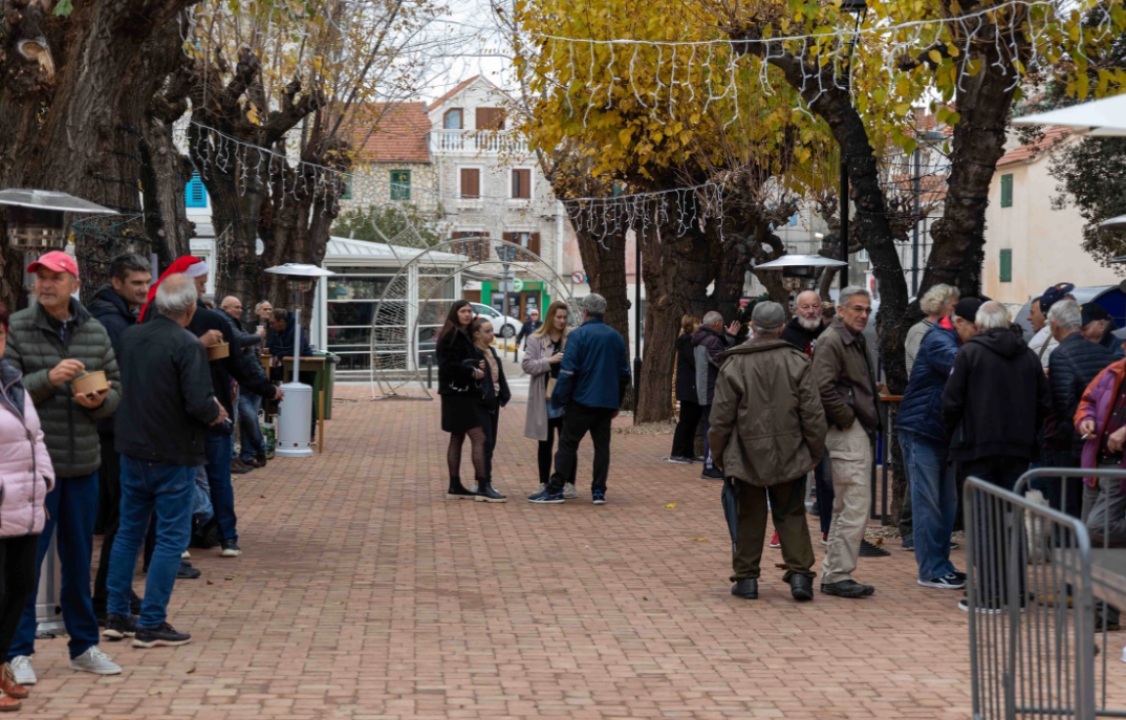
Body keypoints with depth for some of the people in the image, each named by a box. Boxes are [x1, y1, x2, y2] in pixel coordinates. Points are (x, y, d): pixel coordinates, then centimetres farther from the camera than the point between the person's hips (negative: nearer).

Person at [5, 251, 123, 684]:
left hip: (83, 465, 4)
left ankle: (83, 646, 26)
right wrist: (48, 379, -24)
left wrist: (99, 401, -11)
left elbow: (116, 388, 11)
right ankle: (19, 652, 10)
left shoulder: (95, 333, 7)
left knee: (79, 559, 14)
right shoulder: (16, 329, -5)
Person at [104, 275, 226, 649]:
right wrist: (215, 413, -4)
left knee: (129, 530, 17)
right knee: (172, 538, 3)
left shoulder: (130, 337, 3)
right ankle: (151, 624, 4)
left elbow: (119, 388, 12)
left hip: (132, 450, 7)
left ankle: (116, 616, 22)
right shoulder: (188, 345, -18)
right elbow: (199, 404, -24)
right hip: (173, 456, -6)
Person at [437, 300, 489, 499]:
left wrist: (476, 365, 0)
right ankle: (482, 486, -14)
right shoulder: (453, 335, -13)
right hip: (457, 394, -10)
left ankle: (455, 486, 16)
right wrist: (472, 372, -17)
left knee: (457, 438, 12)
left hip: (463, 394, 10)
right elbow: (448, 365, -20)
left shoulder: (463, 335, 17)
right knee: (479, 437, -13)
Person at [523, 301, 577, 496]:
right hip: (544, 399, 1)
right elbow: (526, 365, -6)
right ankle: (544, 483, 18)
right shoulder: (536, 339, 0)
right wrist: (549, 361, -16)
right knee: (545, 443, 10)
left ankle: (569, 483, 7)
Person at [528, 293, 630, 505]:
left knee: (568, 444, -1)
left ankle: (555, 490, -2)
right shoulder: (616, 337, 10)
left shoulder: (578, 335, -8)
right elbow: (624, 373, 15)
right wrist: (617, 403, 21)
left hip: (582, 400, -5)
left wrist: (559, 399, -8)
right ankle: (599, 491, 6)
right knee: (602, 445, 8)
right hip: (607, 401, 5)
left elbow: (568, 371, -14)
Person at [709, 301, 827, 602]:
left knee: (750, 519, 9)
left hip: (747, 457, -1)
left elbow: (721, 418, -3)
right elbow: (813, 414, -3)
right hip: (789, 457, 1)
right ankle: (799, 574, 1)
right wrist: (816, 451, 10)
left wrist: (719, 454, 10)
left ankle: (747, 578, 12)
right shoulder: (797, 363, -4)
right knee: (791, 516, 10)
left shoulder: (734, 365, -7)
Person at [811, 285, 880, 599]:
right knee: (856, 505, -11)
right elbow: (824, 388, -24)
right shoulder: (831, 341, -13)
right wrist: (847, 419, -16)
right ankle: (838, 576, -6)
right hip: (846, 433, -11)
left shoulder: (856, 340, 19)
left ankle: (832, 575, 21)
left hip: (859, 433, 11)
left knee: (844, 507, 14)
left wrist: (869, 422, 14)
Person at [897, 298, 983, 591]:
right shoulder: (938, 341, -15)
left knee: (947, 503, 10)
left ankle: (941, 564, 17)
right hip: (921, 432, -9)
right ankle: (931, 570, -2)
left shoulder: (959, 344, 13)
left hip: (944, 434, 9)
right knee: (928, 504, -5)